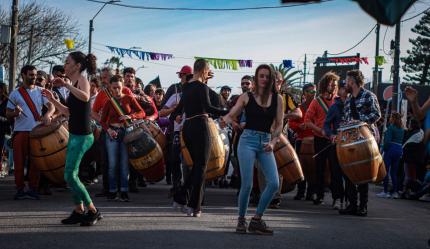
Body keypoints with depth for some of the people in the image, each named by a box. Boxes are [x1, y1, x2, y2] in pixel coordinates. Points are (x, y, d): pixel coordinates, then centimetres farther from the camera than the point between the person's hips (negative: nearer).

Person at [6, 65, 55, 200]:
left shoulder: (40, 91, 8)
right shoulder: (15, 94, 6)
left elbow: (51, 105, -1)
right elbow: (8, 113, 7)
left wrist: (47, 114, -23)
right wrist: (15, 113, -15)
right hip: (20, 132, 0)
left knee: (35, 162, 1)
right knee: (19, 162, 0)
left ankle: (33, 189, 7)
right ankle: (20, 189, 7)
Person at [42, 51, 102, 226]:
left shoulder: (82, 80, -11)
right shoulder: (74, 84, 14)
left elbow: (85, 97, -35)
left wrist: (66, 85, -32)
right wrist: (52, 100, 15)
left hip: (82, 136, -9)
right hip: (75, 134, 9)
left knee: (69, 175, -10)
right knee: (72, 175, 11)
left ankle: (93, 211, -4)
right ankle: (79, 211, 19)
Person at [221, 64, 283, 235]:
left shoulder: (277, 99, 8)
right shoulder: (246, 97, 3)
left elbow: (279, 124, 7)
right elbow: (230, 115, 1)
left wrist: (273, 142, -8)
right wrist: (225, 119, -23)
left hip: (266, 143, 3)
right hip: (248, 140, -3)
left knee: (274, 184, -12)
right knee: (247, 184, -10)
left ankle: (256, 220, 2)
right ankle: (241, 220, 11)